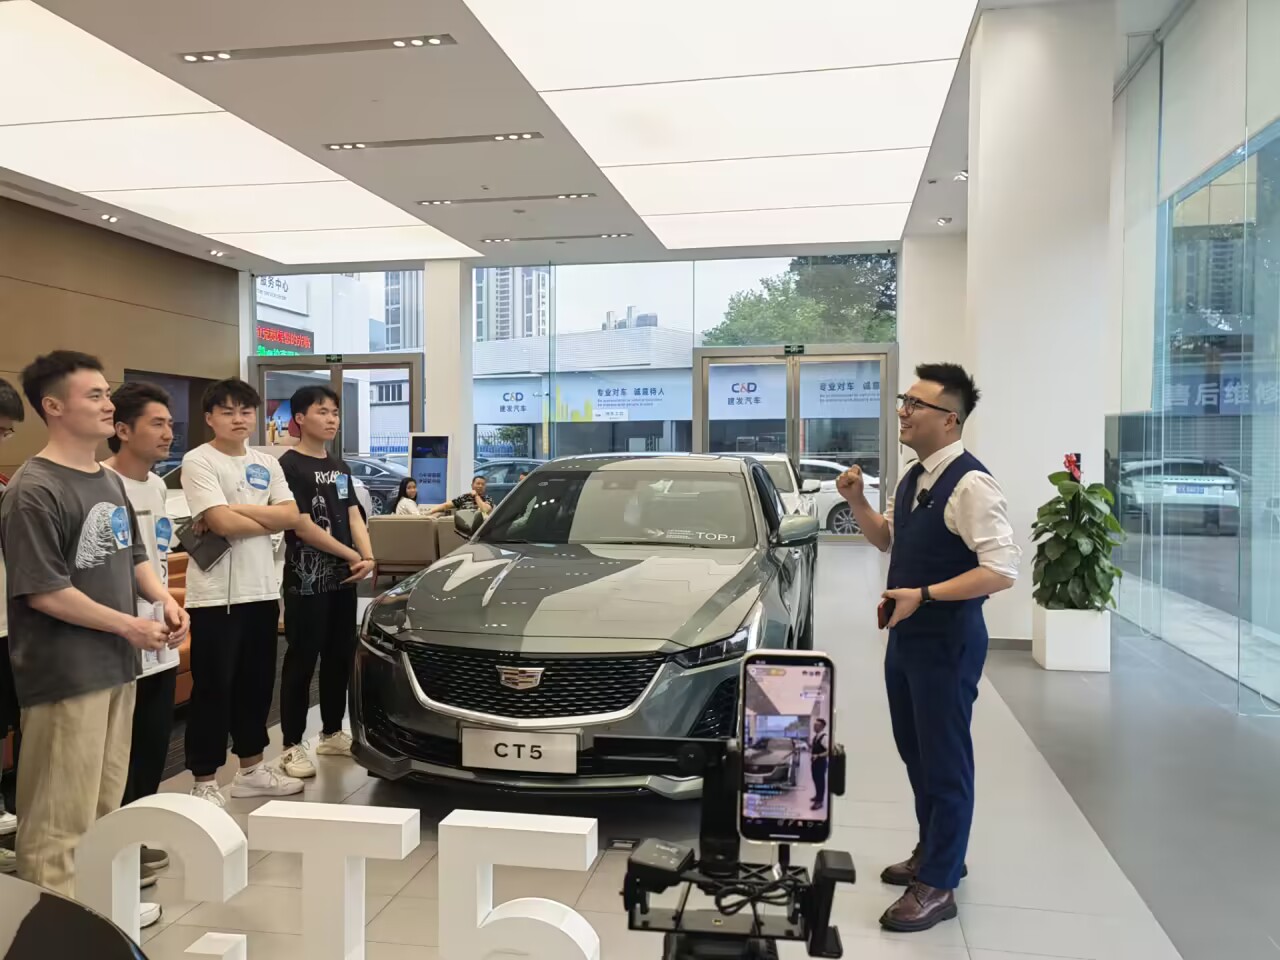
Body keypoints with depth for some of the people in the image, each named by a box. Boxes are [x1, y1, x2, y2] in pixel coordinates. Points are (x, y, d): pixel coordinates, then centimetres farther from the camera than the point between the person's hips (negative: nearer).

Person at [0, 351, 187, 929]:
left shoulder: (109, 481, 11)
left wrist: (163, 599, 1)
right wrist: (128, 625, -15)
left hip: (116, 665, 9)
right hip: (65, 673, -9)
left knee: (105, 800, 19)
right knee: (59, 814, 0)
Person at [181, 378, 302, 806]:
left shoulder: (267, 464, 12)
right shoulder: (198, 461, -7)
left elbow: (290, 516, -1)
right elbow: (221, 523, -18)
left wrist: (237, 510, -11)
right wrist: (268, 519, -4)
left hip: (262, 590, 6)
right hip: (216, 595, -6)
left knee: (257, 684, 15)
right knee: (212, 689, 1)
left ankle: (252, 769, 28)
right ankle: (204, 782, 12)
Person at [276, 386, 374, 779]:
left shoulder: (339, 466, 15)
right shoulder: (290, 465, -9)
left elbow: (354, 515, 11)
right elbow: (302, 526, -14)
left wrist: (368, 557, -6)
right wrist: (353, 556, -11)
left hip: (343, 580, 7)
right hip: (306, 582, -7)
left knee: (340, 658, 13)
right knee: (301, 662, -2)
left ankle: (332, 733, 25)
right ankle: (293, 746, 6)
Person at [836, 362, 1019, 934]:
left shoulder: (970, 484, -20)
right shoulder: (914, 478, 9)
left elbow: (1002, 571, -25)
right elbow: (888, 540, 22)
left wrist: (923, 595, -25)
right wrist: (857, 502, 4)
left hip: (947, 641, -9)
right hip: (907, 635, 9)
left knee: (944, 760, 3)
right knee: (915, 752, 20)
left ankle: (937, 886, 17)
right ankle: (934, 852, 39)